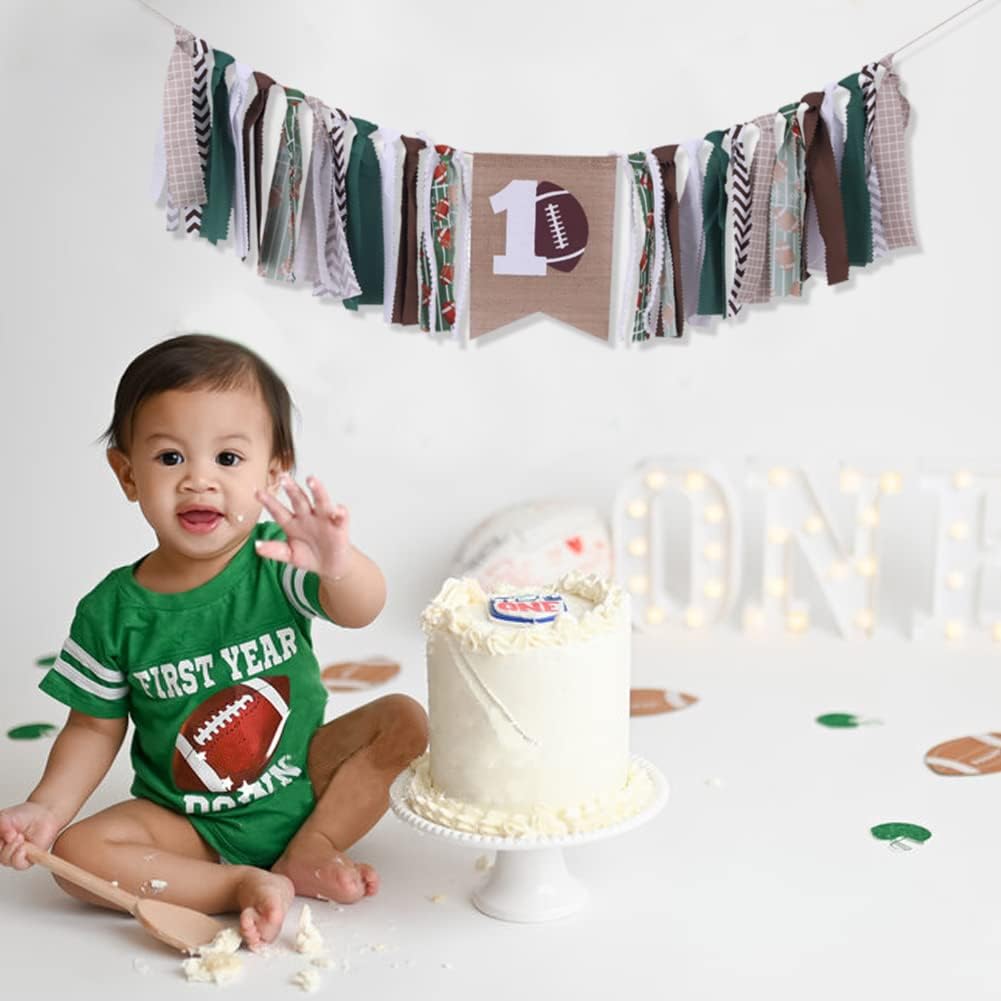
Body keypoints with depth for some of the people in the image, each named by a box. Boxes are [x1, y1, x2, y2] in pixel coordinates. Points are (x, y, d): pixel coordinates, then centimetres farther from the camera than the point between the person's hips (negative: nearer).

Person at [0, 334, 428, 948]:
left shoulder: (276, 563, -15)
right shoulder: (113, 611, -12)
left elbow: (361, 610, -32)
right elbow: (96, 728, -1)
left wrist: (339, 564, -55)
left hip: (305, 782, 0)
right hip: (189, 821, 0)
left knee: (406, 719, -16)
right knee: (76, 855, -22)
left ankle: (307, 853, -9)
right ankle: (251, 885, -17)